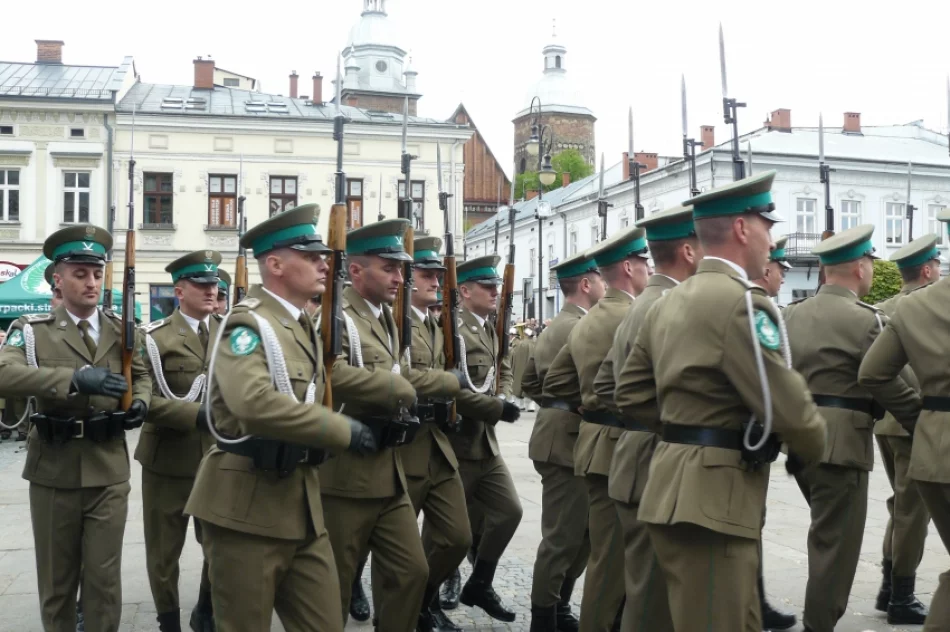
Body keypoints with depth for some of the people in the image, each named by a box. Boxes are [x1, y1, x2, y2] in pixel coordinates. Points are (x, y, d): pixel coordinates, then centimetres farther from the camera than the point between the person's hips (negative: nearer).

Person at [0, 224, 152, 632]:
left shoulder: (122, 330, 5)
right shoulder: (33, 330, -4)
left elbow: (142, 375, 20)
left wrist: (141, 401, -5)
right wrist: (74, 377, -36)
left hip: (109, 472, 1)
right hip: (53, 473, -1)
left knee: (104, 577, 5)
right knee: (56, 578, 14)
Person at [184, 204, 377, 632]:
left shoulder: (304, 327, 13)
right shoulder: (247, 322, -15)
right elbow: (255, 404, -32)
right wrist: (343, 431, -26)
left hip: (301, 503, 8)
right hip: (246, 506, -8)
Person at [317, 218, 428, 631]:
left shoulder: (387, 318, 14)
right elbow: (333, 374, -33)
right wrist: (402, 389, -21)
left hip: (388, 473, 8)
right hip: (345, 477, -8)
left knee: (411, 570, 11)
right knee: (333, 587, 5)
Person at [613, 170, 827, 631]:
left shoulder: (668, 303, 12)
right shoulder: (740, 302, -16)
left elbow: (631, 395, 17)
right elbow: (788, 406, -18)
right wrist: (812, 447, 2)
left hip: (679, 486, 10)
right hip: (712, 497, -9)